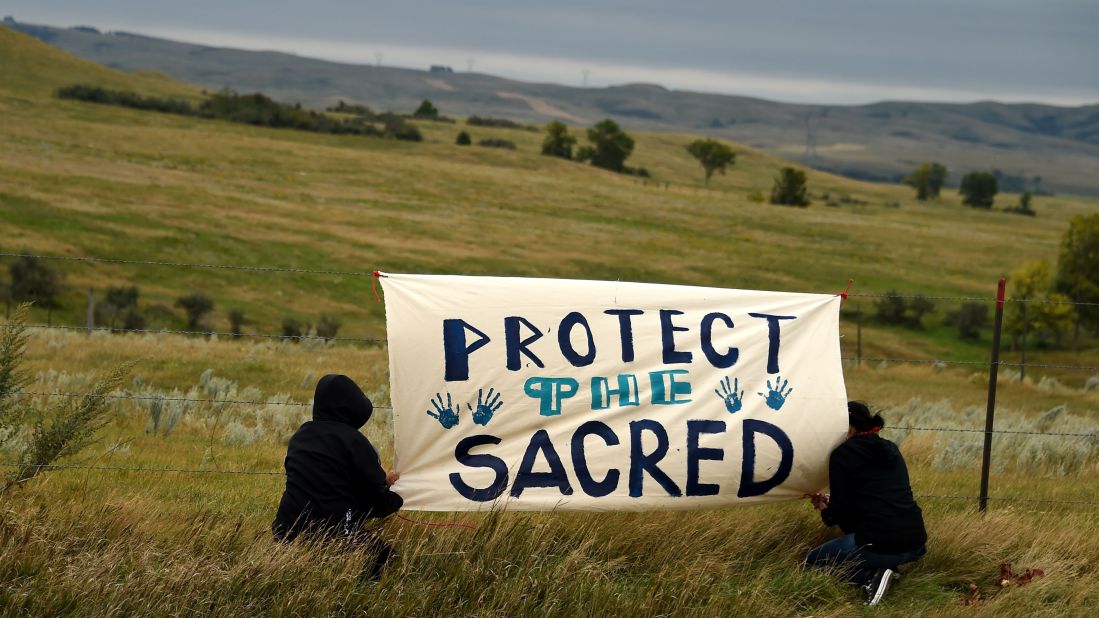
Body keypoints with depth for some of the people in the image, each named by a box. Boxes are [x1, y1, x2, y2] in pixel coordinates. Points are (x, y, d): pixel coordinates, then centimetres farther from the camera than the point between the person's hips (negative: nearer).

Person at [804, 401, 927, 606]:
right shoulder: (890, 449, 17)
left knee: (812, 561, 17)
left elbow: (841, 510, -3)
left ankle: (870, 576, -6)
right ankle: (881, 570, 10)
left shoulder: (842, 454, -3)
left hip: (878, 545, -7)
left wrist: (825, 510, 20)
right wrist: (831, 501, 34)